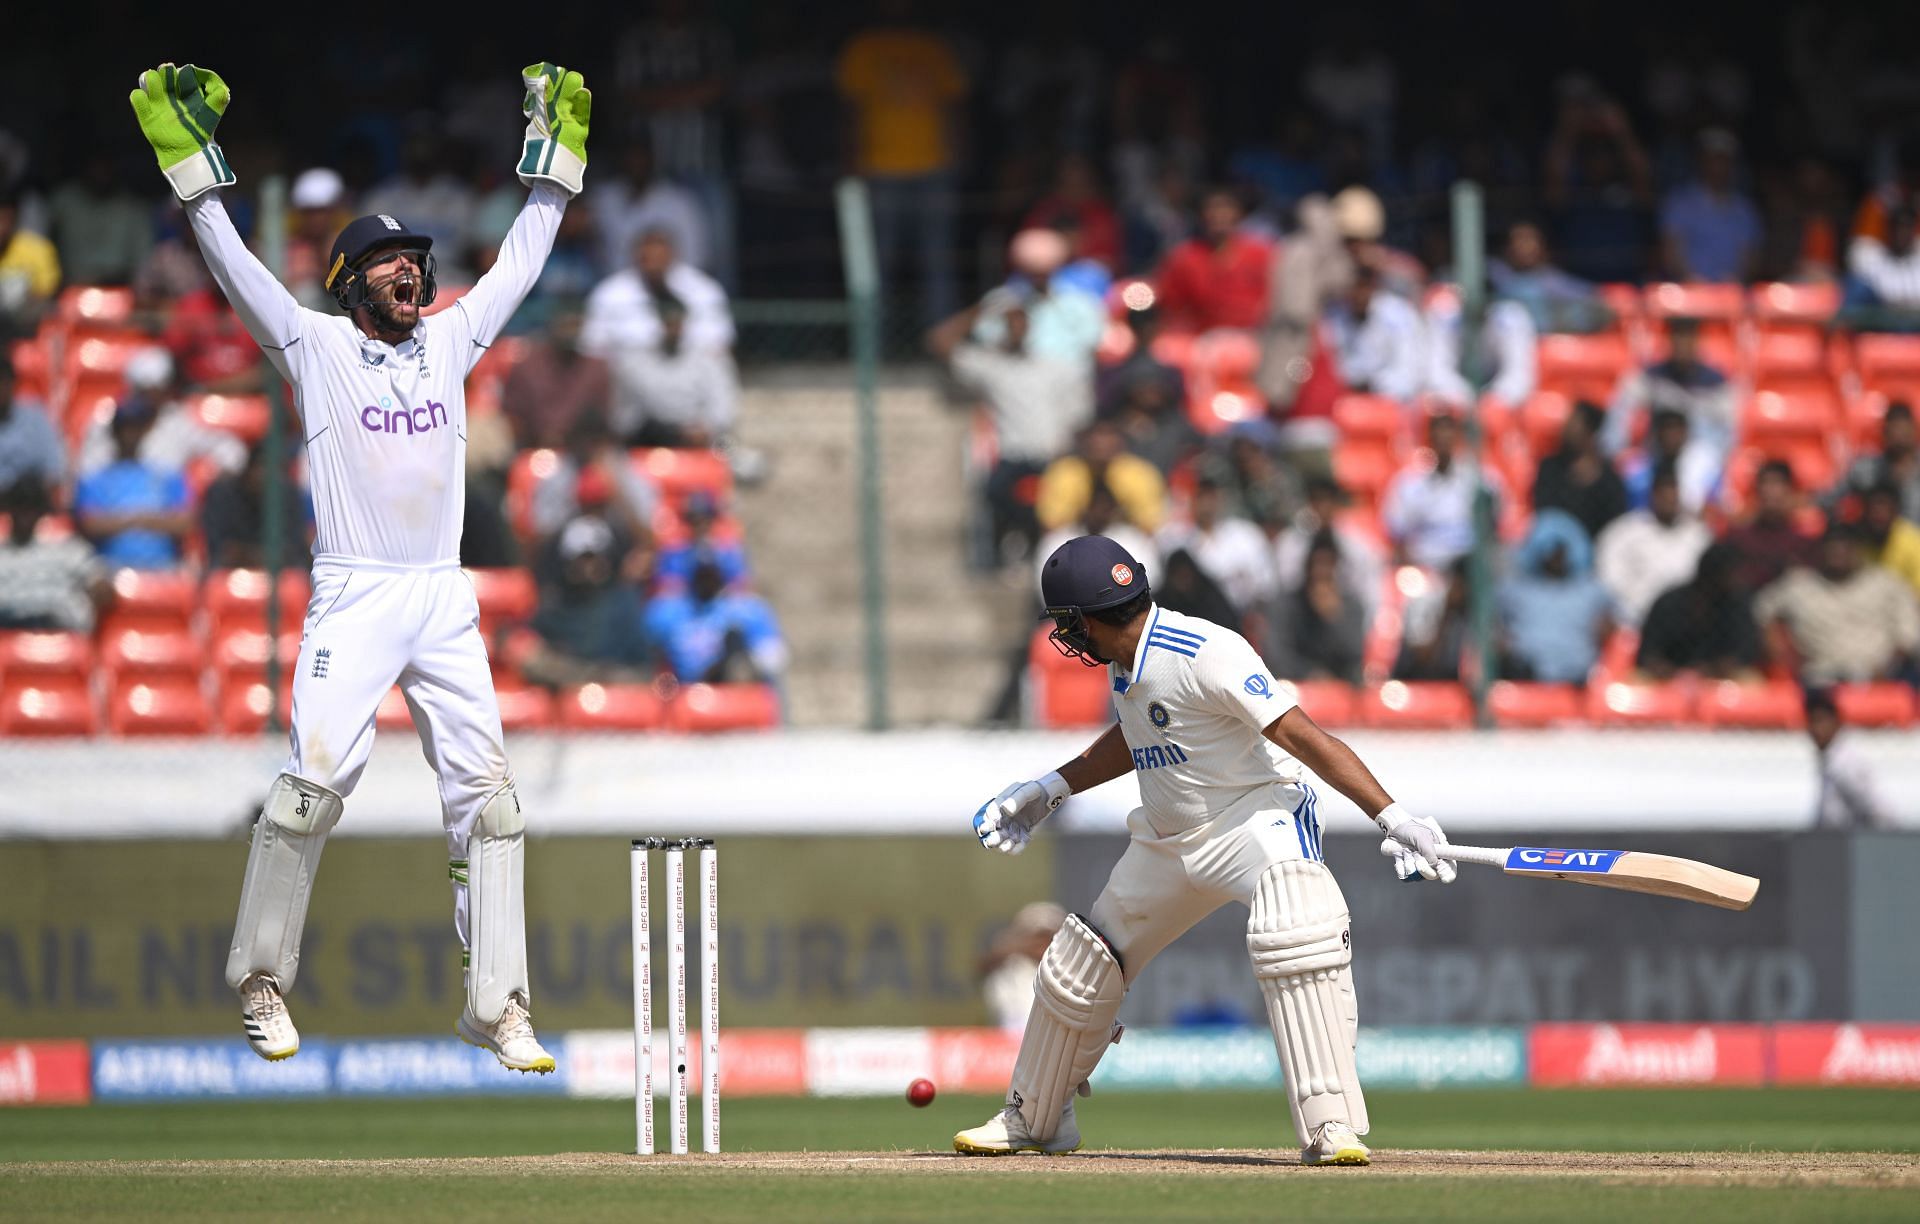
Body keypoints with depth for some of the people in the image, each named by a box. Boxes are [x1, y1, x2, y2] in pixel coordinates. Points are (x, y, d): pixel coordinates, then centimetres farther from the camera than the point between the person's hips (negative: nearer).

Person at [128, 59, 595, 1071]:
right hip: (353, 598, -4)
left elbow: (520, 264, 22)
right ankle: (261, 984, -1)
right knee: (314, 779, -15)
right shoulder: (317, 347, 5)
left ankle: (497, 1006, -1)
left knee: (485, 793, -3)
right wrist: (189, 155, -10)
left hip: (445, 601, 4)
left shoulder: (450, 342, 16)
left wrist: (554, 150, 21)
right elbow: (234, 267, -3)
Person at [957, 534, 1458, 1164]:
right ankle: (1033, 1120, 39)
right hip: (1168, 839, 9)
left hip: (1258, 813, -9)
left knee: (1295, 935, -37)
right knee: (1076, 970, 15)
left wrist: (1392, 816, -38)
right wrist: (1050, 790, 23)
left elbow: (1305, 738, -30)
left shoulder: (1204, 654, -26)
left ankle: (1329, 1126, -38)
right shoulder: (1127, 662, 1)